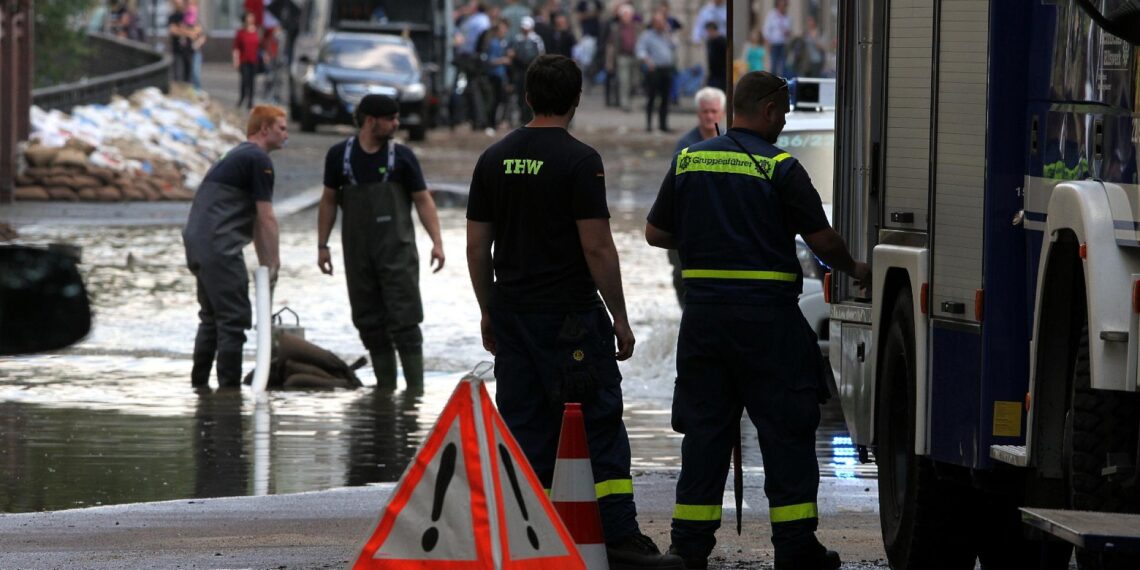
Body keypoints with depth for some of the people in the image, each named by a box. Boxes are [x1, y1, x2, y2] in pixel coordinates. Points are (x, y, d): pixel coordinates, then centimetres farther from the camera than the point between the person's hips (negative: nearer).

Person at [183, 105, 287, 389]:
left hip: (197, 243, 10)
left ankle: (199, 384, 21)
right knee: (234, 320, -7)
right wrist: (272, 263, -2)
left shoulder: (236, 156, 24)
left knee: (211, 317, 18)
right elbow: (266, 219, -9)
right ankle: (229, 387, -8)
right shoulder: (259, 160, -7)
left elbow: (254, 219, 26)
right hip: (219, 247, -10)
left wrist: (264, 262, 25)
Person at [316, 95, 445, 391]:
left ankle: (416, 388, -8)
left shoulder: (401, 156, 1)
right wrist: (322, 245, 9)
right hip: (358, 253, 2)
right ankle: (385, 387, 13)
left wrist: (437, 241, -8)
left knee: (404, 320, -8)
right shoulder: (340, 155, 4)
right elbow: (329, 201, 12)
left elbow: (423, 200, 3)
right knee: (370, 322, 5)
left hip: (397, 249, -2)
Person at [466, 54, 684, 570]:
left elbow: (477, 246, 10)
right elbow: (597, 247, -14)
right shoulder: (579, 160, -11)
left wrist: (488, 313, 19)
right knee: (601, 425, -4)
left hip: (511, 315, 6)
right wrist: (619, 317, -7)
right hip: (570, 315, -6)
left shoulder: (494, 160, 8)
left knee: (524, 430, 9)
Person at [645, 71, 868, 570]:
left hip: (703, 312, 4)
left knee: (704, 427, 9)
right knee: (786, 430, 2)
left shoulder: (688, 161, 6)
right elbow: (822, 239, -5)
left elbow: (656, 234, 11)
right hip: (768, 317, -4)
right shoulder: (780, 168, -7)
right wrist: (854, 270, 14)